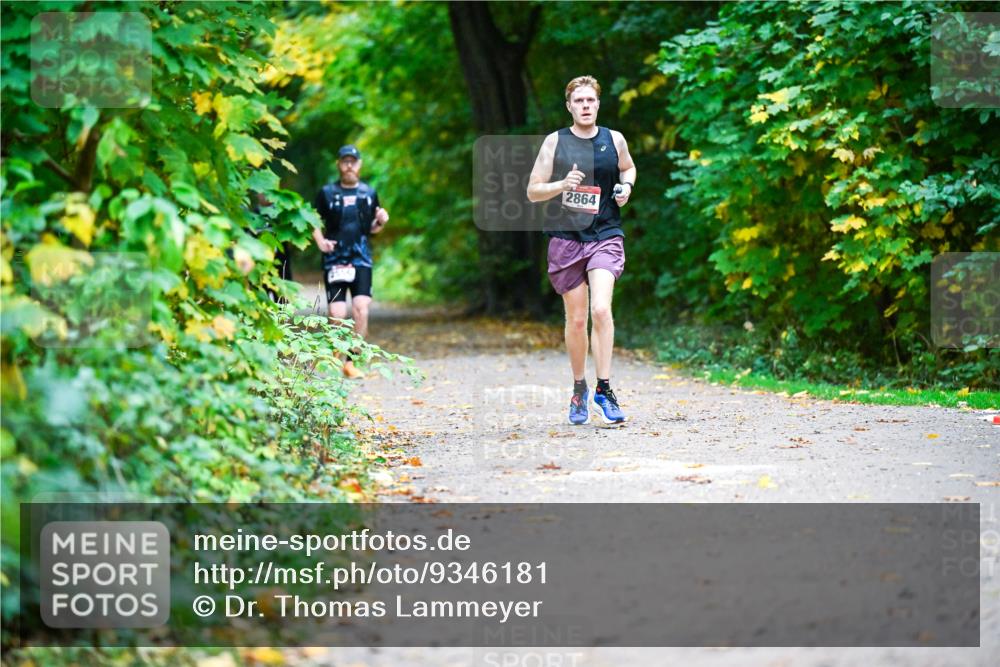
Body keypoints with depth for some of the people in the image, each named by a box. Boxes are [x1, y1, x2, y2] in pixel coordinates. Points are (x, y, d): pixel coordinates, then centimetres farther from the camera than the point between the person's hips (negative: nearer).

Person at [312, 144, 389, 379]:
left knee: (361, 309, -13)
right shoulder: (327, 193, 4)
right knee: (336, 315, -7)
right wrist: (320, 241, -7)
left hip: (361, 259, 1)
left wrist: (382, 221, -3)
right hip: (334, 260, -1)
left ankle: (351, 361, -5)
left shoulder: (369, 193, 10)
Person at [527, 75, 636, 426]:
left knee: (601, 309, -20)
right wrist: (562, 185, -16)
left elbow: (628, 167, 28)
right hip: (566, 237, 0)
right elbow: (533, 191, 3)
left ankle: (604, 390, -15)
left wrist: (626, 186, 5)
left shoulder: (614, 140, 6)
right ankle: (579, 388, 26)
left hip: (606, 236, 0)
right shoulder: (554, 142, 2)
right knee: (576, 319, 7)